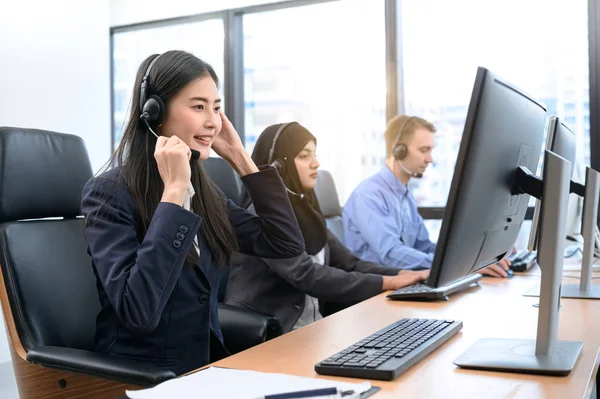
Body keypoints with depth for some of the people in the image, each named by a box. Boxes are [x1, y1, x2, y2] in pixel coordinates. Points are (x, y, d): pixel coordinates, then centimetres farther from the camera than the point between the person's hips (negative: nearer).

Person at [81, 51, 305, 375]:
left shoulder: (202, 191, 6)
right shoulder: (109, 193, -13)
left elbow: (288, 245, 2)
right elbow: (138, 312, -25)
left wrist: (239, 158, 0)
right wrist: (173, 191, -23)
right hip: (141, 380, -6)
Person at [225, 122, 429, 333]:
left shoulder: (303, 208, 10)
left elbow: (349, 264, 4)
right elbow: (306, 276, -25)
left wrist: (401, 275, -12)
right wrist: (387, 283, -24)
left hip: (310, 326, 8)